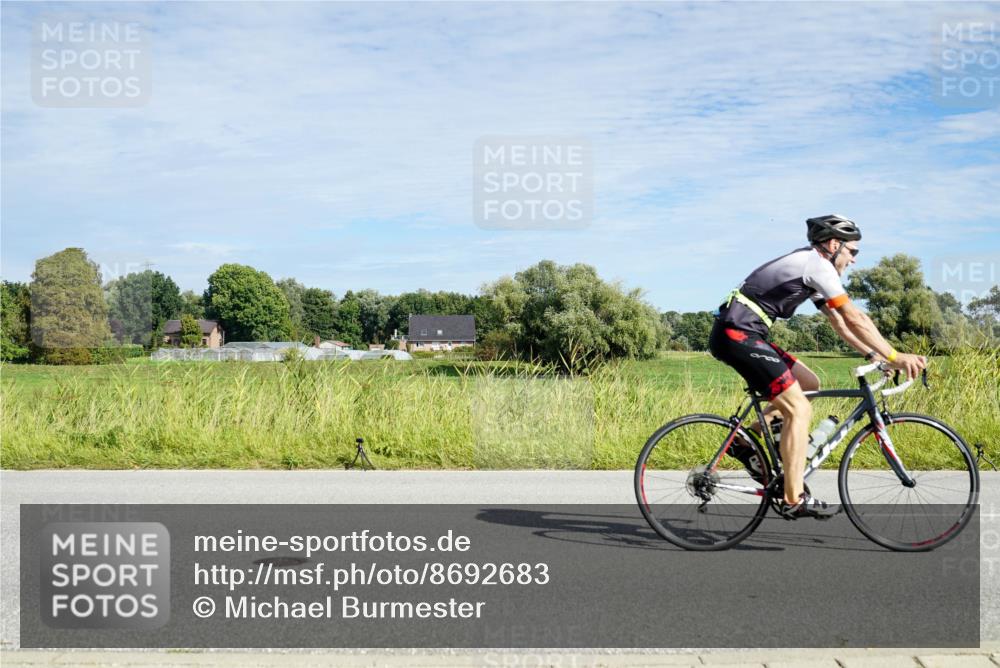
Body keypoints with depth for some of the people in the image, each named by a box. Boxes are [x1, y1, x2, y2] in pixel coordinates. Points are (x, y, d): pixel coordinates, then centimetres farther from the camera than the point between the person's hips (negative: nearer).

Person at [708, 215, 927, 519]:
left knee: (808, 385, 15)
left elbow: (838, 321, 24)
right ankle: (795, 500, -8)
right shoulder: (818, 265, -8)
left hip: (740, 334, 10)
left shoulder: (808, 266, 22)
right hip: (738, 334, -10)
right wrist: (895, 356, -10)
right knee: (799, 409, -11)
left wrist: (873, 355, 16)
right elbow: (855, 318, -12)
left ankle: (746, 442, 13)